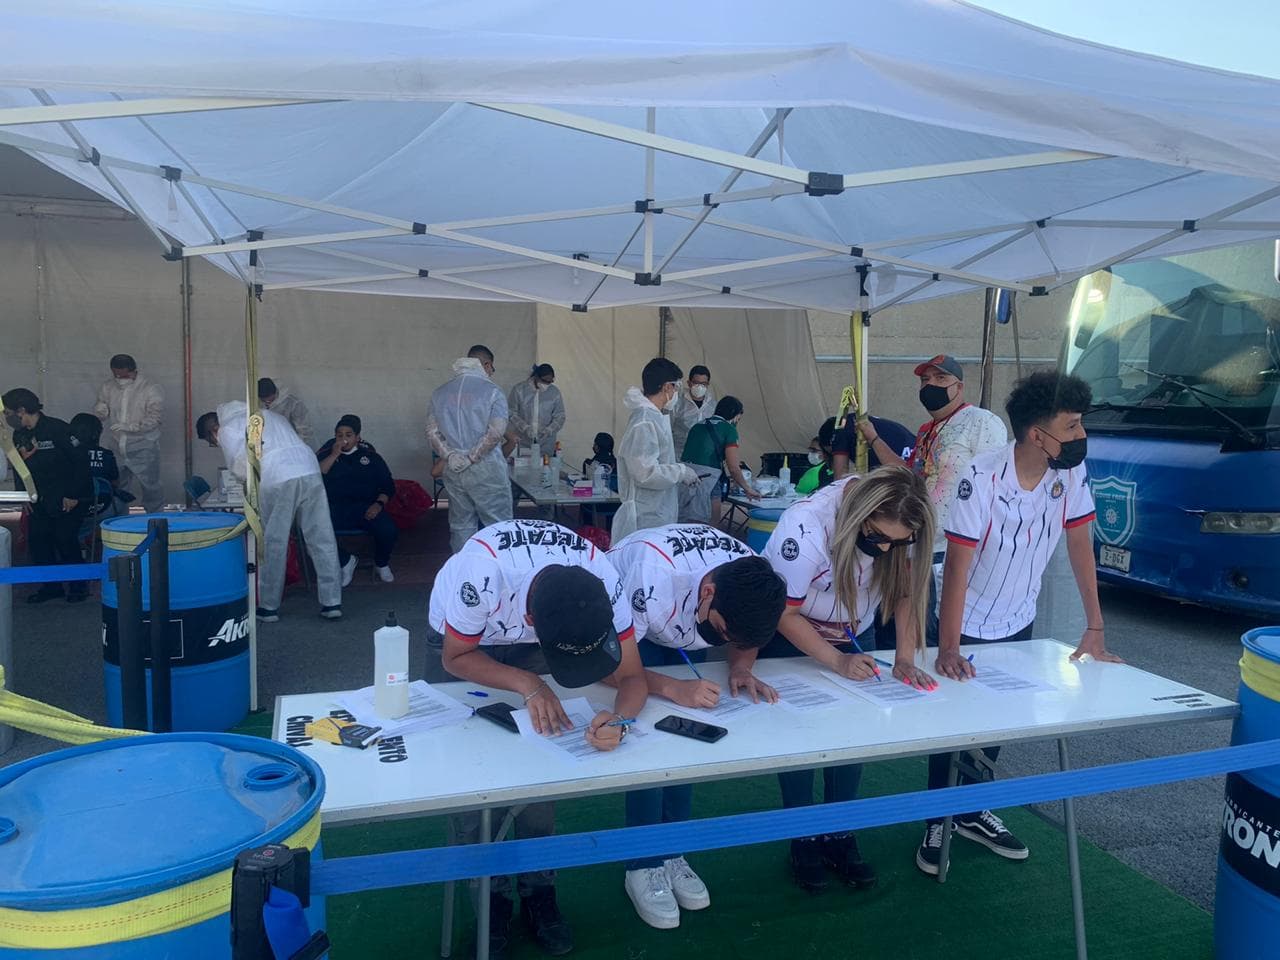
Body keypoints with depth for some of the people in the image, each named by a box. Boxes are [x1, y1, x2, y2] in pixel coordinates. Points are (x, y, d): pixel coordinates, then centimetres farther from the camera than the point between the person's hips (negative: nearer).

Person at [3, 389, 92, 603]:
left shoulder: (57, 429, -17)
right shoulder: (19, 436, 5)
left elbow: (81, 462, -18)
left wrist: (73, 496, -17)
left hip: (70, 498, -7)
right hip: (43, 498, 7)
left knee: (65, 538, -11)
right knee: (37, 537, 1)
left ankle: (78, 585, 6)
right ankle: (51, 586, 14)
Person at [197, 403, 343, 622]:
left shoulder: (227, 430, 11)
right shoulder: (266, 415, 32)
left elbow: (241, 469, -2)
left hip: (277, 481, -6)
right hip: (310, 471, 6)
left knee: (273, 545, 7)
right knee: (322, 540, 6)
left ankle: (269, 607, 16)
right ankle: (332, 603, 8)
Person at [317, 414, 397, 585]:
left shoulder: (370, 455, 14)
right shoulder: (326, 452, 13)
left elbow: (388, 485, 13)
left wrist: (379, 504, -5)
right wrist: (334, 455, -8)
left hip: (365, 507, 0)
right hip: (334, 507, 0)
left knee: (389, 530, -28)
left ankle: (382, 564, 9)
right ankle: (345, 561, 0)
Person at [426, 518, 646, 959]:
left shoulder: (604, 583, -34)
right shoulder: (483, 576, -43)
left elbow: (632, 675, -25)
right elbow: (456, 658, -24)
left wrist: (619, 718, -46)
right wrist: (527, 684, -37)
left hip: (531, 645, 2)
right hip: (462, 643, -2)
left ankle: (539, 891, 15)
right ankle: (489, 895, 12)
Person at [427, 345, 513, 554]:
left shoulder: (440, 393, 9)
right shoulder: (491, 391, -7)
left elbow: (432, 431, 4)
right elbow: (496, 432, -16)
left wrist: (450, 456, -3)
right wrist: (472, 457, -10)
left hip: (453, 472, 5)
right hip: (485, 470, -5)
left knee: (461, 526, 12)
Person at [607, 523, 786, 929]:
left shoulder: (753, 582, -26)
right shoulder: (653, 578, -43)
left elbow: (743, 637, -5)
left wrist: (740, 668, -27)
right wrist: (672, 688, -48)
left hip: (682, 624, 5)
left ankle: (671, 851, 10)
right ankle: (644, 864, -3)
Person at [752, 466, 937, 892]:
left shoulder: (898, 528, -22)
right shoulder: (805, 527, -36)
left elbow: (907, 588, -13)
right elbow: (784, 613, -27)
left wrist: (906, 657, -24)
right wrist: (836, 661, -32)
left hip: (855, 636, 4)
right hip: (789, 634, -4)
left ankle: (840, 836, 17)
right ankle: (803, 840, 12)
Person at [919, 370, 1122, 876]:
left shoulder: (1071, 471, -14)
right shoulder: (981, 478, -30)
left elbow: (1080, 543, -5)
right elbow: (957, 564, -29)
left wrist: (1095, 630, -6)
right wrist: (948, 650, -32)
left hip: (1017, 624, 5)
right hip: (968, 625, -5)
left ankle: (972, 814, 35)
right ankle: (937, 821, 25)